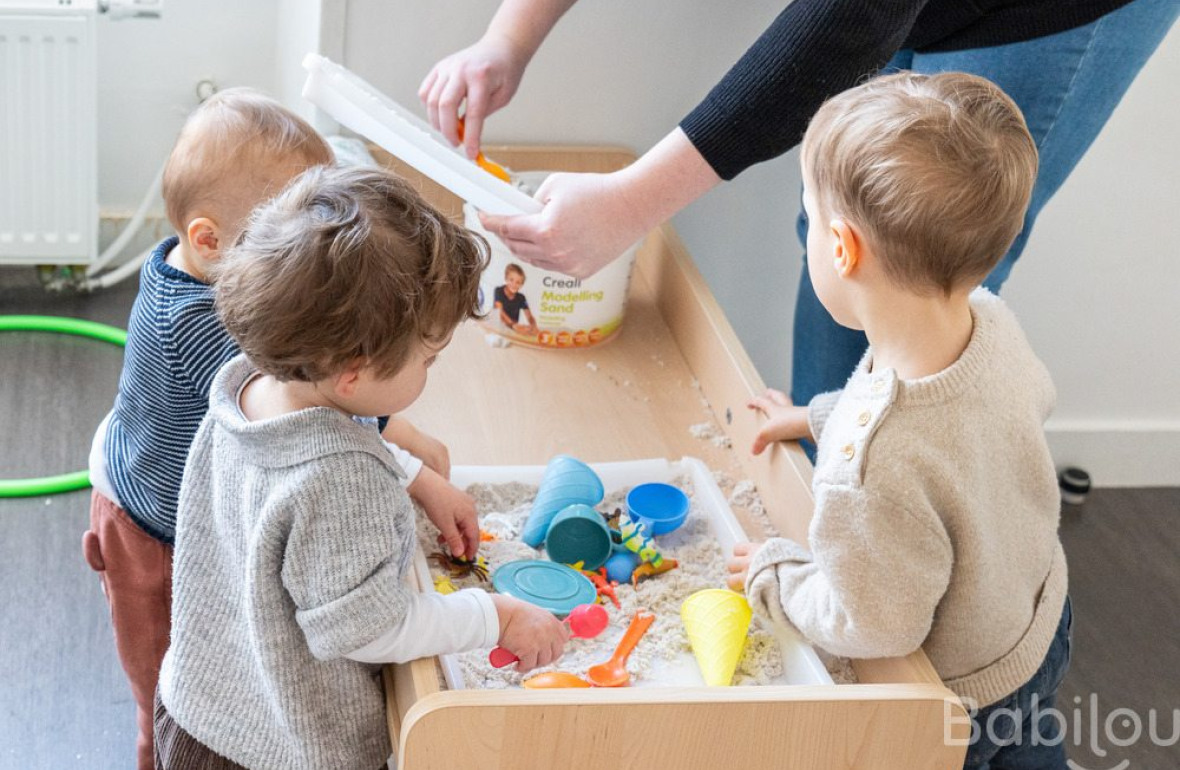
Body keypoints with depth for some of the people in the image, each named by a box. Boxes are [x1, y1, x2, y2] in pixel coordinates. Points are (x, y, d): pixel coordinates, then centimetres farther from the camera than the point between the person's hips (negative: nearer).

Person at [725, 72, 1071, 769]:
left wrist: (773, 575, -13)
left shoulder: (873, 466, -47)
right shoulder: (992, 322, -23)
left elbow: (874, 626, -33)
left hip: (964, 695, -6)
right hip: (1044, 622, 7)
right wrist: (821, 417, 7)